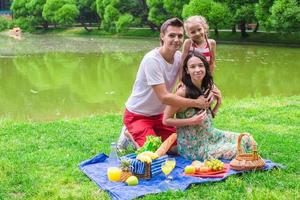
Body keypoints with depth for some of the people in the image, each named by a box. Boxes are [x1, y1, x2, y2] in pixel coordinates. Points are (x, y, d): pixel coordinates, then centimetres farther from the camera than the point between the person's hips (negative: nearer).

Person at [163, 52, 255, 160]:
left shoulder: (207, 88, 2)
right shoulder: (183, 92, -20)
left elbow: (207, 117, 11)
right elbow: (166, 120, -16)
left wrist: (218, 104, -4)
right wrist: (192, 121, -24)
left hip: (210, 135, 8)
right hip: (193, 146, -7)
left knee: (247, 140, 6)